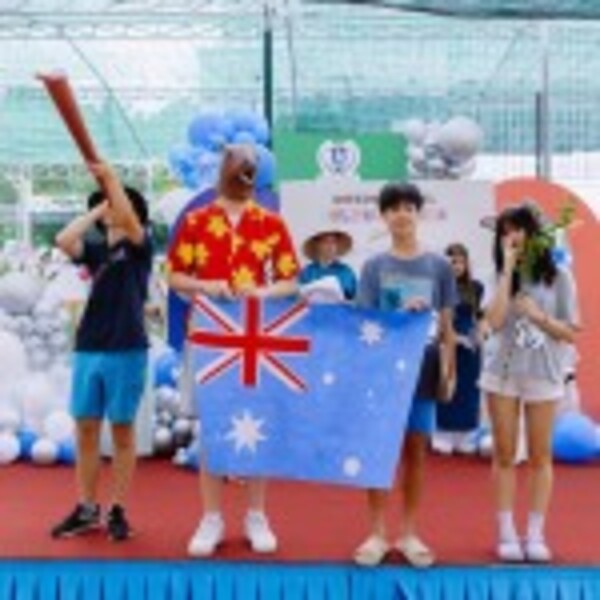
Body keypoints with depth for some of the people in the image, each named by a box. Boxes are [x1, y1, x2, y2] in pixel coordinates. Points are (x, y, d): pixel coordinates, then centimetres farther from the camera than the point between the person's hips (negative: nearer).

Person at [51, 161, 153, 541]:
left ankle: (118, 511, 11)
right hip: (88, 349, 4)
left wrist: (110, 177, -20)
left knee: (122, 432, 3)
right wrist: (96, 210, 1)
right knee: (86, 430, 7)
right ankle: (86, 509, 17)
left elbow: (130, 221, -18)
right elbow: (64, 241, -5)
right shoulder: (96, 250, 13)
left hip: (126, 351, -4)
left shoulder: (140, 247, 2)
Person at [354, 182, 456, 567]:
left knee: (416, 450, 7)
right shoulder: (374, 267, 2)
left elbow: (446, 325, 6)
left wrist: (450, 370, 1)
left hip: (422, 370, 1)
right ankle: (378, 533, 14)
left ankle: (410, 534, 19)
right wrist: (402, 313, -19)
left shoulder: (439, 266, 3)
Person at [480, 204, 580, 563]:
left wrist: (538, 316, -16)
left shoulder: (559, 277, 0)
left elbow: (572, 333, 0)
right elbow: (495, 321, -12)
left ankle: (536, 534, 12)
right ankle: (507, 534, 11)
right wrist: (509, 269, -10)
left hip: (543, 376, -1)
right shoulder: (500, 278, 5)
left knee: (540, 456, 5)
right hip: (502, 373, 1)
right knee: (505, 455, 4)